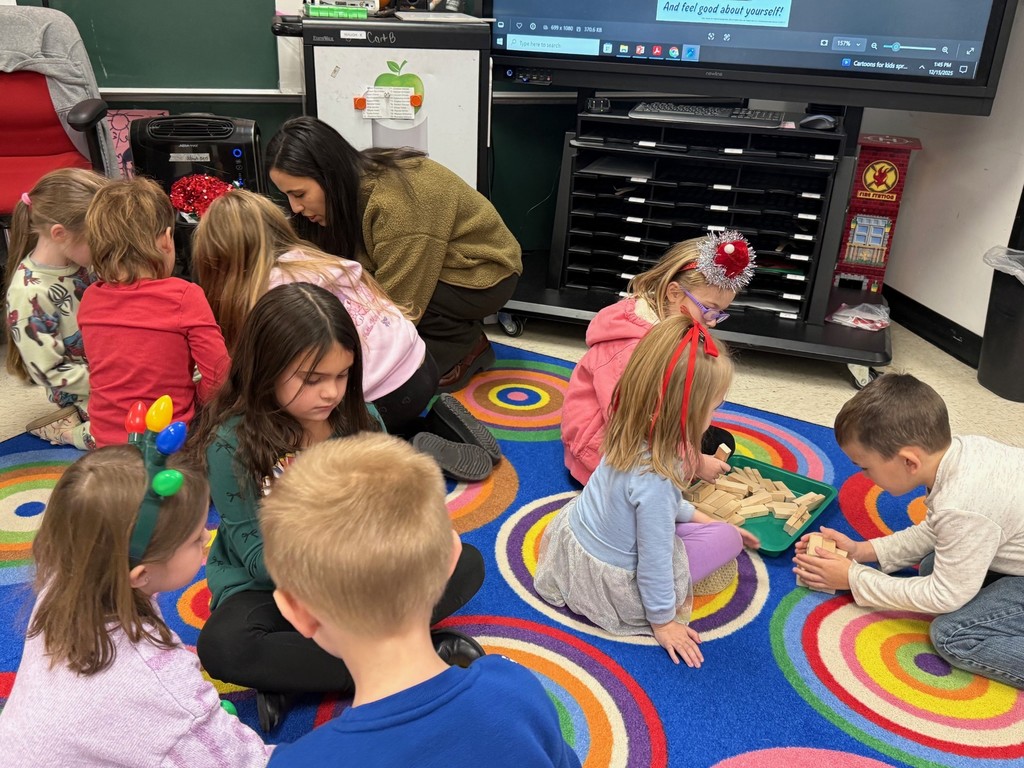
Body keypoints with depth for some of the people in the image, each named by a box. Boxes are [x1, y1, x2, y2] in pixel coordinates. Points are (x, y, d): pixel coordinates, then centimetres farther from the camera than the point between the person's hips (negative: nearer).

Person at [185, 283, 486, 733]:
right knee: (221, 646, -35)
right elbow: (251, 544, -16)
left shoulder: (360, 420, -6)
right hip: (266, 584, -3)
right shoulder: (232, 442, -18)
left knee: (466, 565, -12)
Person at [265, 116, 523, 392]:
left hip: (482, 274, -8)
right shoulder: (351, 188, -8)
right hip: (440, 268, 8)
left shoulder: (397, 203, -32)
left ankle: (465, 345, -5)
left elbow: (397, 305, -29)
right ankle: (455, 327, 4)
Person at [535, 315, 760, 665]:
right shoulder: (654, 479, -36)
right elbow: (653, 559, -25)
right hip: (607, 583, -7)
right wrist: (662, 620, -11)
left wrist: (697, 516, 15)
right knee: (728, 538, 2)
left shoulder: (628, 437, -12)